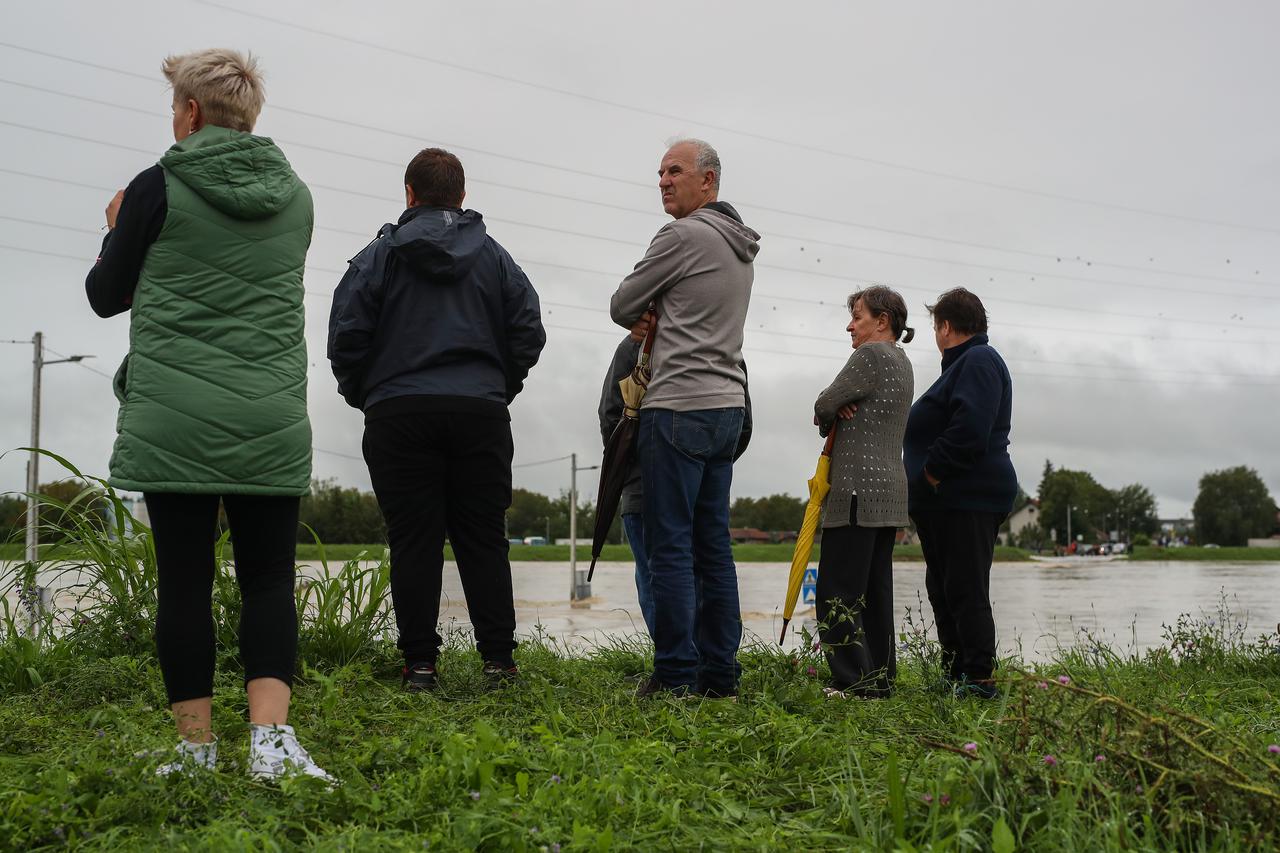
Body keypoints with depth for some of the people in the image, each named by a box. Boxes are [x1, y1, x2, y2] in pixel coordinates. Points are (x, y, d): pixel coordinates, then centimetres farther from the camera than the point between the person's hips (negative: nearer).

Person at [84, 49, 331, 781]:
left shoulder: (158, 189, -3)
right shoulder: (294, 197, 9)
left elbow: (107, 295, 7)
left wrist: (119, 230, 26)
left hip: (172, 420, -2)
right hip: (271, 421, 3)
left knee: (184, 579, 5)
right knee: (269, 578, 6)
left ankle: (197, 747, 11)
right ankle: (270, 739, -6)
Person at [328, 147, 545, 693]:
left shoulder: (380, 253, 4)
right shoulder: (494, 255, 11)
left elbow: (347, 335, -2)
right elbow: (528, 331, 5)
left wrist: (363, 396, 12)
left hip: (399, 413, -2)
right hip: (481, 413, 2)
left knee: (413, 541, 1)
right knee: (484, 539, 7)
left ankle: (419, 662, 1)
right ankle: (498, 658, 6)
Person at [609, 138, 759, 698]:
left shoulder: (682, 236, -8)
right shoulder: (742, 248, 19)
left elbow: (621, 307, -1)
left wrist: (644, 319, 19)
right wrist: (658, 319, 7)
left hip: (679, 408, -9)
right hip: (727, 406, 9)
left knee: (670, 546, -6)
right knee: (712, 546, 9)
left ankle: (677, 676, -4)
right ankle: (719, 675, 12)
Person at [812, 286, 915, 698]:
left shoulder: (872, 355, -10)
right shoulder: (902, 362, 21)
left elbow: (824, 405, -8)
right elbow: (830, 409, 21)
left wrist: (831, 416, 13)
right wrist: (838, 414, 0)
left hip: (859, 491, -10)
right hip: (889, 490, 10)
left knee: (839, 591, -8)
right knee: (875, 590, 11)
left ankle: (853, 682, -9)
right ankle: (880, 678, 13)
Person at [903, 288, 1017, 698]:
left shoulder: (978, 361, -9)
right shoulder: (964, 363, 24)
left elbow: (969, 430, -23)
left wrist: (931, 474, -16)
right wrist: (923, 484, 15)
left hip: (968, 500, -11)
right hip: (949, 500, 11)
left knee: (965, 590, -9)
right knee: (944, 590, 12)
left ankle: (979, 680, -7)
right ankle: (954, 676, 18)